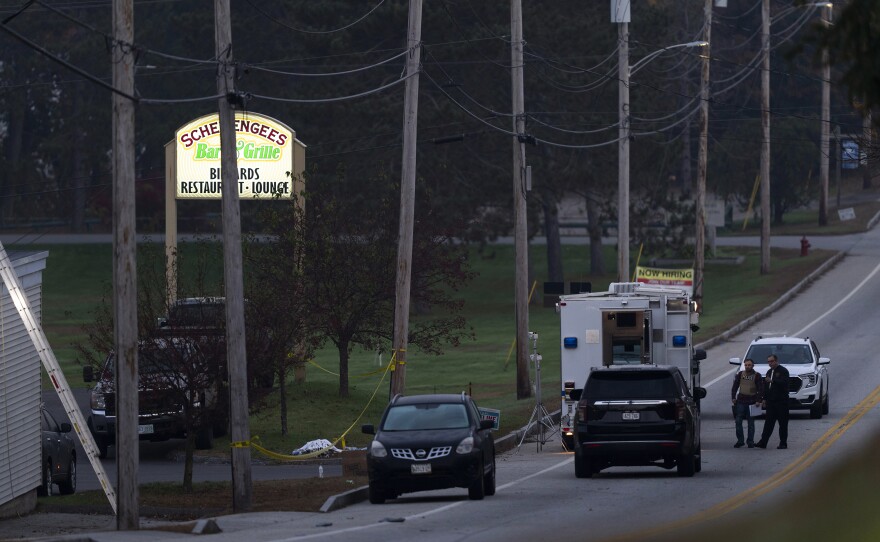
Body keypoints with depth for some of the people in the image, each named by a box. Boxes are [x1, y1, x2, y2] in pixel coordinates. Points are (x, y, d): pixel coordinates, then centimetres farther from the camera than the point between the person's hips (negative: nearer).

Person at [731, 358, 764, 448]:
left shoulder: (757, 376, -1)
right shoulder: (740, 374, 8)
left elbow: (761, 389, -3)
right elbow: (735, 386, 12)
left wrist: (758, 400, -13)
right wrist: (733, 397, 2)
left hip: (752, 402, -3)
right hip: (741, 401, 3)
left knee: (751, 423, 3)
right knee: (738, 421, -2)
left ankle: (750, 441, 10)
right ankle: (740, 440, 6)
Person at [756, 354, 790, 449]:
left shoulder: (783, 371, -4)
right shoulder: (769, 372, 19)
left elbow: (784, 383, -20)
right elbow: (765, 387, 22)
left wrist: (772, 381, -29)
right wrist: (765, 399, 17)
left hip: (781, 401, -7)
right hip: (771, 402, 7)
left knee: (783, 423, -1)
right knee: (768, 422, 2)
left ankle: (783, 443, 3)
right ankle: (763, 442, -1)